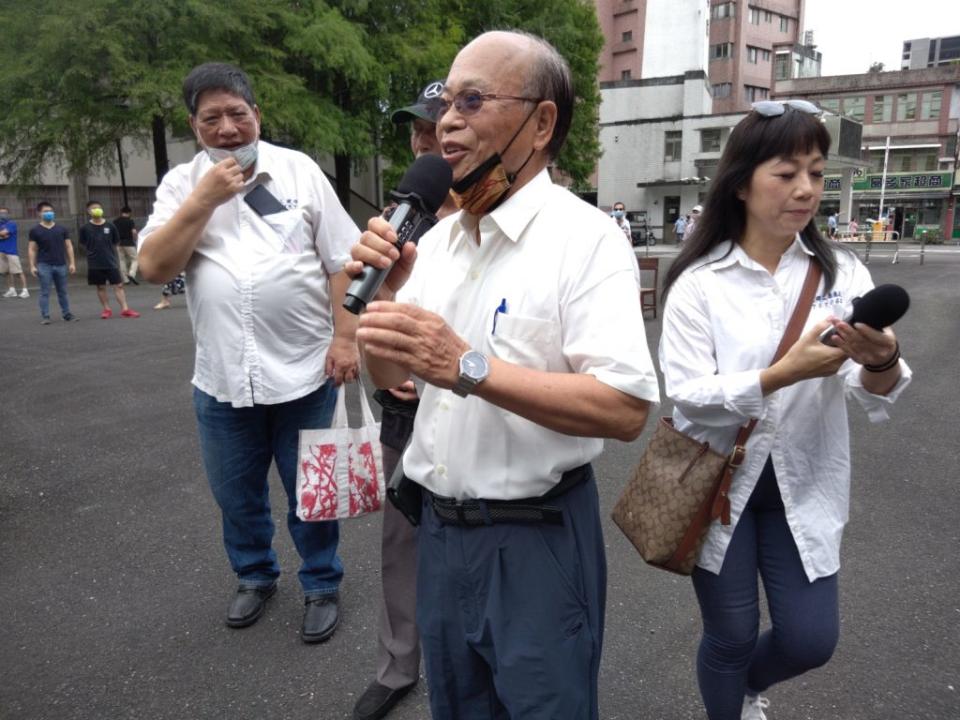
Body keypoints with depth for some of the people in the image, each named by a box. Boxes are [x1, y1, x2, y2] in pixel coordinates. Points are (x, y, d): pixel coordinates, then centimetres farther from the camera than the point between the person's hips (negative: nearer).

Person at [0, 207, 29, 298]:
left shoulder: (11, 224, -6)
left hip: (12, 251, -7)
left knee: (19, 271, -8)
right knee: (8, 272, 9)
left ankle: (25, 290, -9)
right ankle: (11, 290, 15)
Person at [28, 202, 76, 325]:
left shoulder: (62, 229, 7)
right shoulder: (35, 230, 2)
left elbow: (68, 246, 8)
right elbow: (32, 249, 2)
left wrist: (72, 263, 2)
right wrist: (32, 266, -4)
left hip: (61, 264, 2)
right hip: (44, 265, -2)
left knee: (63, 291, 9)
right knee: (45, 292, -1)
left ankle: (66, 313, 18)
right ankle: (45, 316, 3)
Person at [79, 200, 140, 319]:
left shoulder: (110, 226, -2)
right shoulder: (85, 228, -4)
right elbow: (83, 245, 7)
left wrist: (109, 253, 9)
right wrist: (93, 251, 6)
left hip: (111, 261, 0)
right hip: (95, 264, 0)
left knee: (118, 285, -3)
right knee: (101, 287, 8)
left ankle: (125, 309, -3)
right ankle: (106, 309, 17)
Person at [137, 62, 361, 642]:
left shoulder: (300, 171, 1)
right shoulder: (183, 185, 6)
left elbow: (342, 261, -1)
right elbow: (154, 267, -5)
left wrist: (345, 337, -9)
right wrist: (205, 198, -12)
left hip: (304, 370, -2)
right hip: (221, 377, 3)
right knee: (236, 494, 18)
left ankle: (322, 585, 32)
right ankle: (256, 576, 43)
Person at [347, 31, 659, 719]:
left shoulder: (585, 236, -16)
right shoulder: (437, 237, 5)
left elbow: (627, 409, -24)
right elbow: (388, 375, 10)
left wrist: (470, 367, -30)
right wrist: (384, 292, -9)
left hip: (538, 539, -6)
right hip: (440, 527, 7)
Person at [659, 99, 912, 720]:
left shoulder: (841, 272, -2)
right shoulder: (699, 281, -11)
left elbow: (875, 394, -11)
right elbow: (687, 396, -18)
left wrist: (881, 364, -34)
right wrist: (783, 374, -32)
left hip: (805, 483, 3)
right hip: (720, 480, -3)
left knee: (812, 640, 10)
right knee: (731, 639, 10)